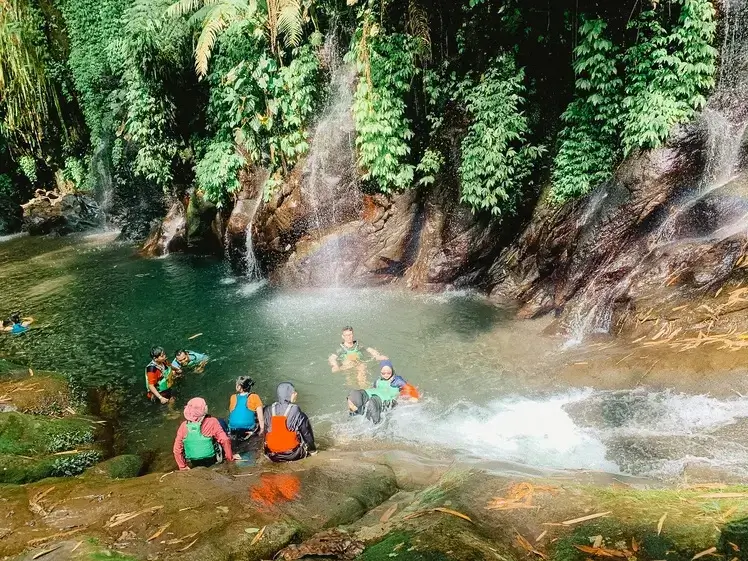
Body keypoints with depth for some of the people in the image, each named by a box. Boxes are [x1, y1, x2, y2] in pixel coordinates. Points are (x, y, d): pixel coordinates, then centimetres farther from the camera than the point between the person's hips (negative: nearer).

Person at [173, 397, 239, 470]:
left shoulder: (184, 425, -4)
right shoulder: (212, 422, -13)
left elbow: (177, 449, -1)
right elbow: (225, 440, -18)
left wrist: (183, 467, 8)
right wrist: (230, 458, -6)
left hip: (193, 467, 4)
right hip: (211, 463, -4)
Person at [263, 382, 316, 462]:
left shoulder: (268, 410, -4)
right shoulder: (296, 411, -15)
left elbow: (265, 431, 5)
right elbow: (306, 432, -6)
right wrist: (312, 449, 10)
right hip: (293, 454, -4)